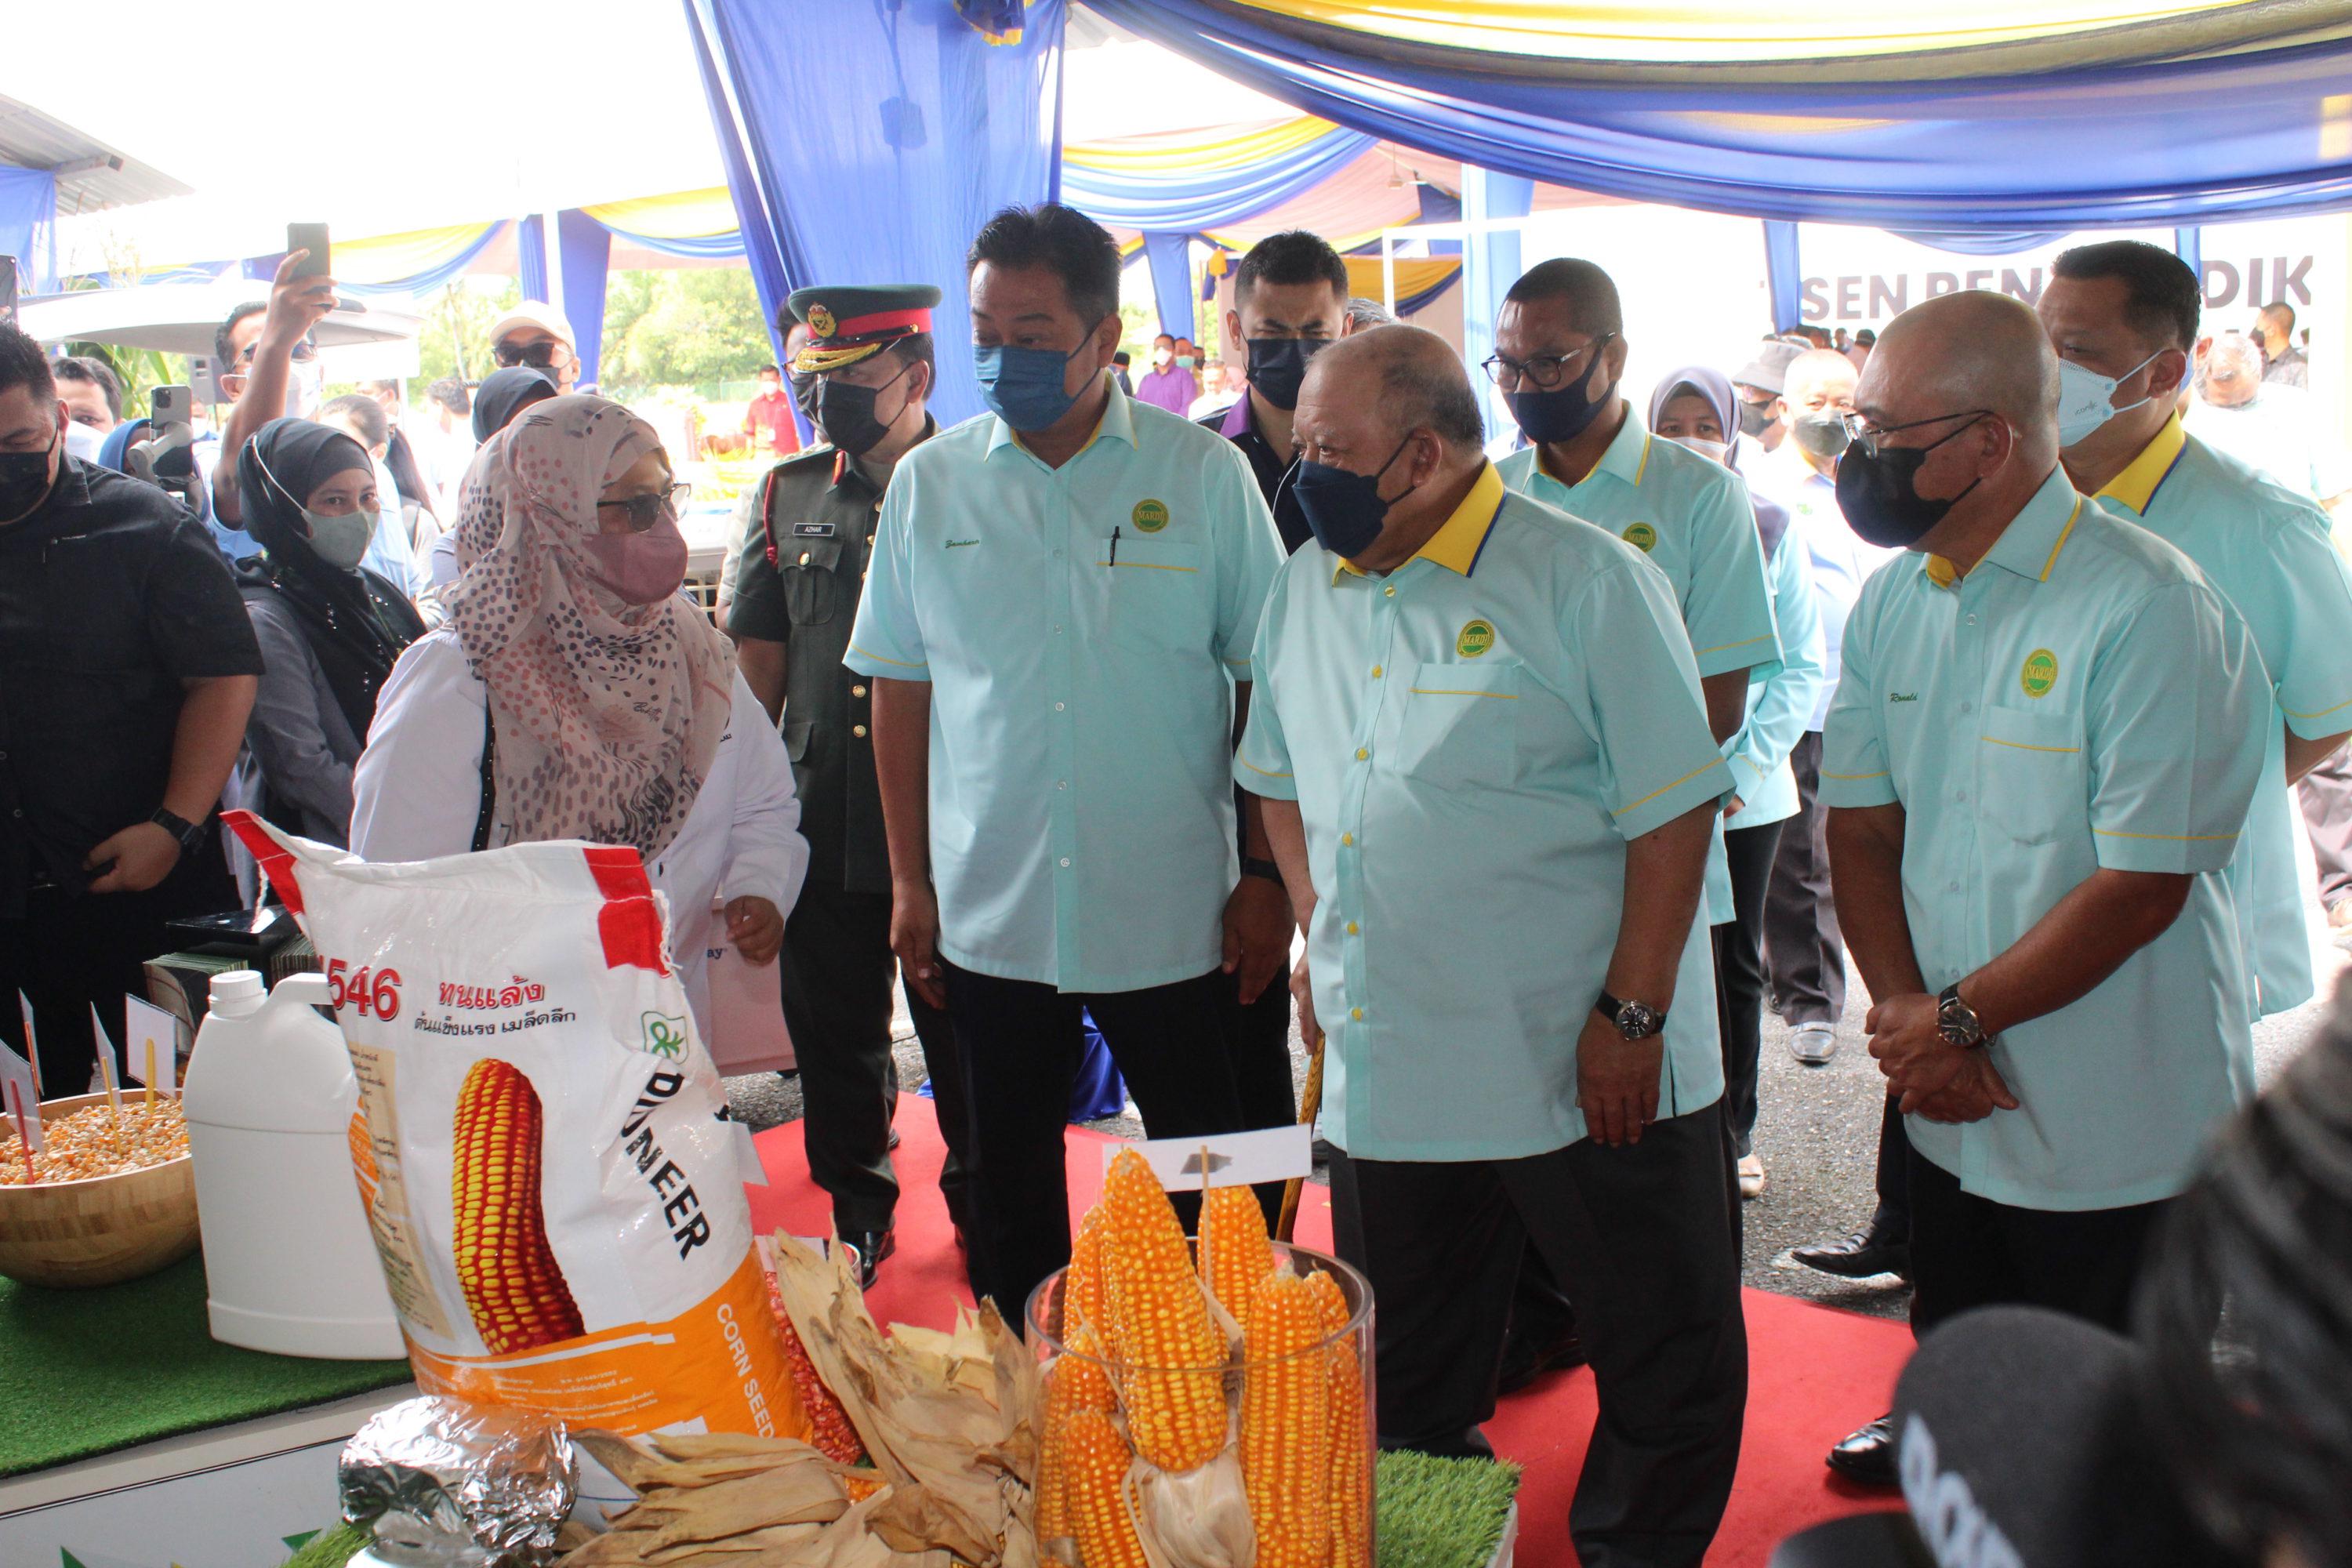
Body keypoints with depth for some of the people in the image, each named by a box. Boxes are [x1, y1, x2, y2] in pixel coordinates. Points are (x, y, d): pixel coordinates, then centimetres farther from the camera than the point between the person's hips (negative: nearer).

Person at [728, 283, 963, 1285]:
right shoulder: (788, 496, 8)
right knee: (832, 1032, 13)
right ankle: (858, 1210, 31)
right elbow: (759, 658, 12)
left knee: (964, 1034, 8)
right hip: (824, 826, 4)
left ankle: (984, 1207, 28)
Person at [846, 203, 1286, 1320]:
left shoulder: (1204, 474, -3)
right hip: (988, 916, 2)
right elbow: (899, 691, 7)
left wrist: (1266, 881, -3)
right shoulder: (928, 484, 2)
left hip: (1172, 917, -2)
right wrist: (909, 882, 5)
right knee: (1009, 1192, 14)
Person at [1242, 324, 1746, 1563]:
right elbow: (1281, 783, 19)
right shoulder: (1304, 593, 8)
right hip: (1383, 1073, 6)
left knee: (1664, 1361, 8)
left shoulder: (1588, 583, -11)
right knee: (1408, 1375, 19)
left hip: (1586, 1071, -5)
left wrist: (1631, 1016, -16)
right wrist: (1319, 944, 8)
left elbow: (1674, 811, -13)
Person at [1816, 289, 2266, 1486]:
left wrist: (1958, 1020, -14)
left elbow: (2140, 888, -20)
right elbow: (1860, 825, 6)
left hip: (2117, 1136, -6)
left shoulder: (2151, 612, -19)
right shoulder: (1893, 602, 4)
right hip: (1952, 1112, 6)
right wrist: (1903, 1013, -9)